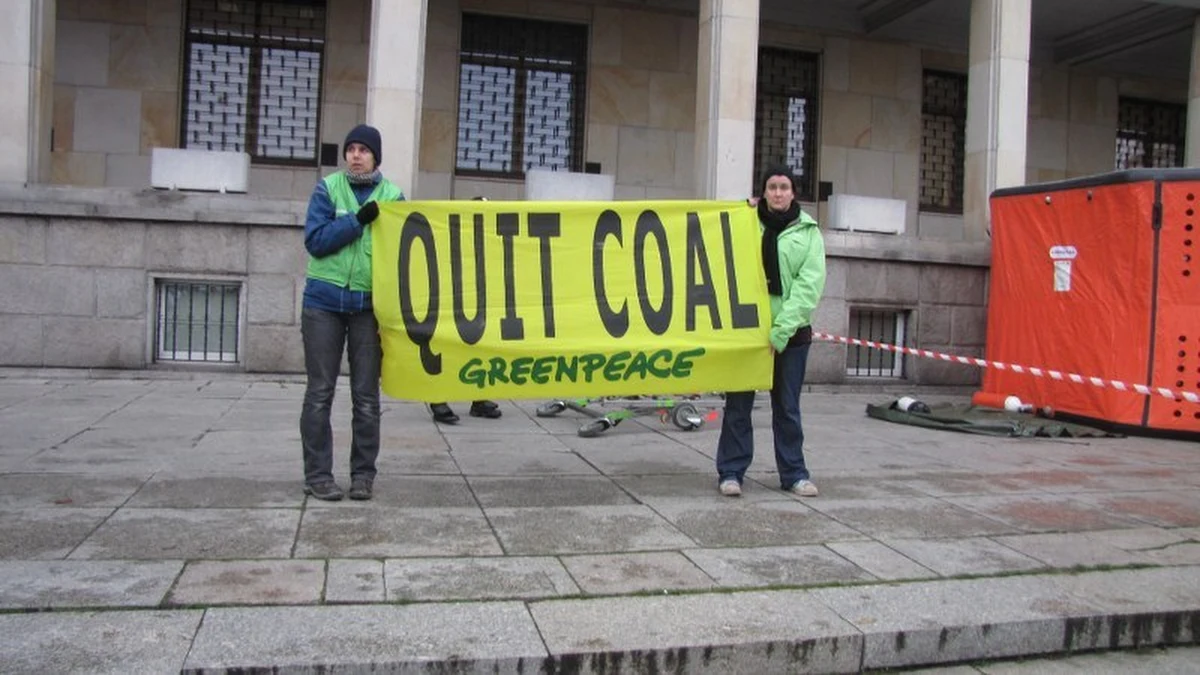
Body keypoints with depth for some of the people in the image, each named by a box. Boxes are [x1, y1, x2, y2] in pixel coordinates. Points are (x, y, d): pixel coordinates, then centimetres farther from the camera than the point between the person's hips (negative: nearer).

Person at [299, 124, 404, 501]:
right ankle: (317, 474, 10)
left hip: (370, 306, 1)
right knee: (320, 393, 2)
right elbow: (315, 240, -7)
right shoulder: (328, 188, 3)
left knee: (367, 395, 4)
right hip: (324, 302, -1)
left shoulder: (393, 196, 5)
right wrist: (358, 220, -16)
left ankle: (363, 473, 13)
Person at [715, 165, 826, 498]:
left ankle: (794, 473, 19)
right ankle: (731, 472, 13)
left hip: (791, 332, 0)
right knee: (738, 403, 4)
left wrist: (781, 329, -14)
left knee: (787, 406, 9)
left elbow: (809, 284, -6)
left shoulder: (808, 231, 2)